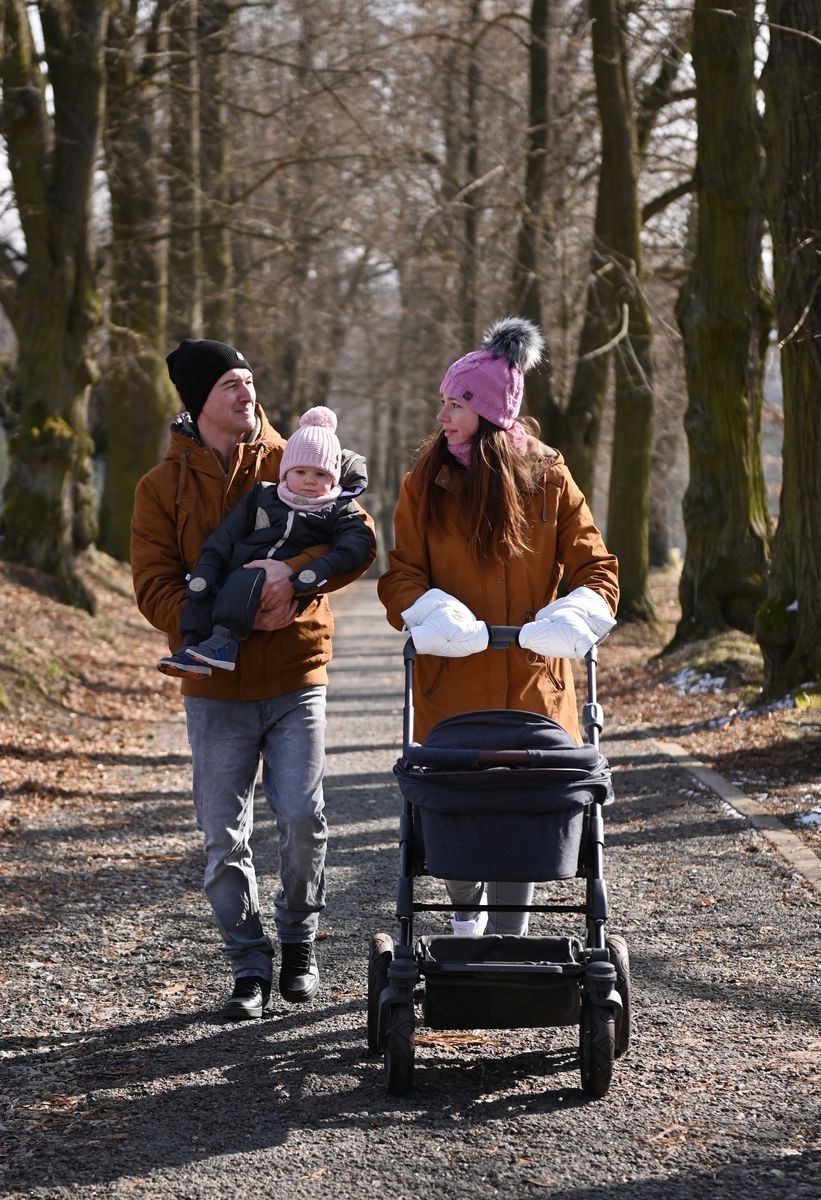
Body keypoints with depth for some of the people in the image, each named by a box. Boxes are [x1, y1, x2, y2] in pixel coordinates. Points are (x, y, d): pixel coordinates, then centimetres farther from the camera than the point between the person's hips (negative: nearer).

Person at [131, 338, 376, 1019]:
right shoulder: (163, 486, 2)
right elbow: (156, 591, -5)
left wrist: (294, 570, -24)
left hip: (296, 680, 0)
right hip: (216, 688, 0)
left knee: (303, 819, -5)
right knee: (225, 837, 1)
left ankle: (299, 943, 19)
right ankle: (250, 967, 14)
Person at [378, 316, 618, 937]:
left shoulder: (548, 479, 2)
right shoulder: (426, 483, 3)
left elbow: (594, 567, 3)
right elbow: (401, 576, 1)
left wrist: (572, 621, -18)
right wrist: (436, 617, -19)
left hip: (530, 682, 0)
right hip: (451, 682, 0)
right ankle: (466, 904, 32)